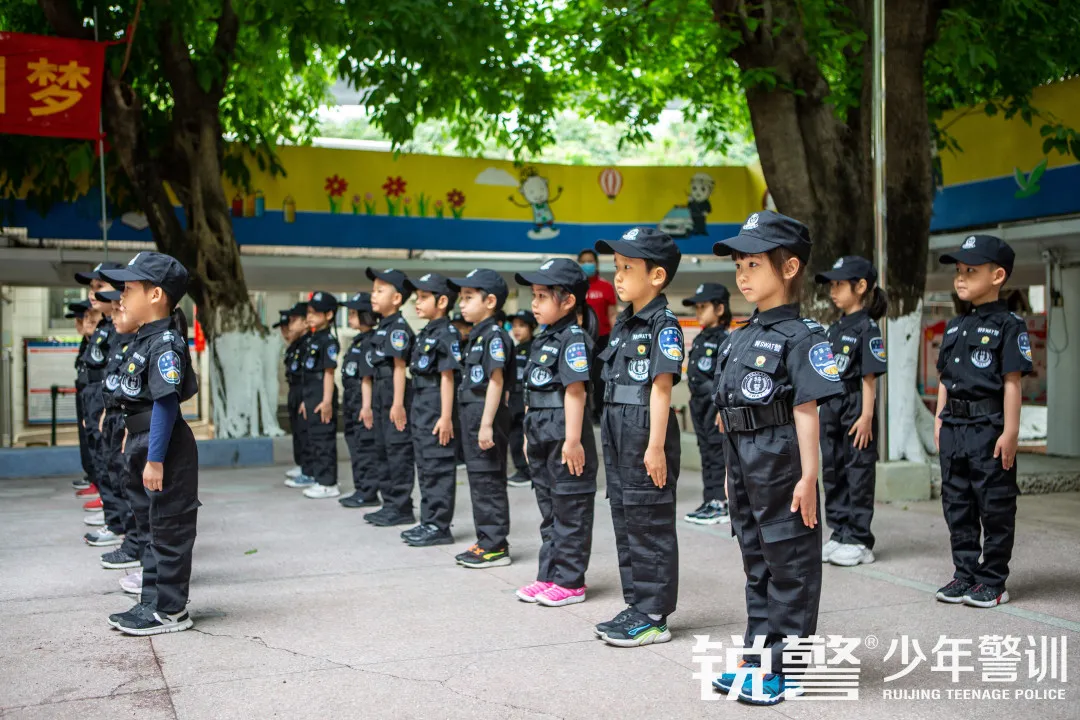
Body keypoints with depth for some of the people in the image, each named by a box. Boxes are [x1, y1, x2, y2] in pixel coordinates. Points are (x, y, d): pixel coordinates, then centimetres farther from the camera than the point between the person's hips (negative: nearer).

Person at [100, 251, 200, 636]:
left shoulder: (165, 343, -19)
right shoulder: (145, 339, 12)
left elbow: (166, 402, -24)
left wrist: (155, 459, -25)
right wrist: (134, 440, 20)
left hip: (166, 450, -10)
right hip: (146, 446, 10)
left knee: (169, 529, 0)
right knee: (151, 525, 17)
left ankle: (170, 611, 10)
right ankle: (152, 601, 29)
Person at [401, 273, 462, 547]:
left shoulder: (447, 334, -12)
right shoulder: (425, 334, 15)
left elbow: (447, 377, -17)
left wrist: (446, 416, -19)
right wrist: (415, 411, 18)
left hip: (437, 411, -10)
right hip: (420, 411, 10)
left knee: (439, 469, -3)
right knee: (425, 468, 14)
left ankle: (439, 526, 3)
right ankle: (428, 521, 23)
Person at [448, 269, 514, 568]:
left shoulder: (494, 335, -13)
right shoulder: (477, 335, 16)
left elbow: (496, 381, -19)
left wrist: (487, 424, -23)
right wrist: (475, 422, 19)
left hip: (486, 414, -10)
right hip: (471, 414, 10)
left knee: (488, 480, -5)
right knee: (478, 479, 14)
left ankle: (496, 546, 2)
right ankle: (486, 541, 22)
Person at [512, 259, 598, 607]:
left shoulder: (573, 339, -14)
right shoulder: (544, 339, 14)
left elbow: (575, 391, -20)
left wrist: (572, 440, -24)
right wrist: (530, 434, 19)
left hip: (565, 439, -10)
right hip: (542, 439, 10)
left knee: (570, 512, 1)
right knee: (550, 511, 16)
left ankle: (570, 582, 9)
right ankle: (548, 576, 25)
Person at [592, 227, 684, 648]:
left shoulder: (663, 324, -10)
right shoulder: (622, 324, 14)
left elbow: (661, 388, -16)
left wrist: (656, 446, -19)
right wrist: (613, 439, 16)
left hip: (646, 437, -9)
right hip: (617, 435, 9)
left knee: (650, 524, -1)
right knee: (625, 520, 13)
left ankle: (654, 616, 8)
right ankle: (637, 605, 24)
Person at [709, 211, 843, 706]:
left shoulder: (801, 336, -11)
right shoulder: (741, 337, 13)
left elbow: (806, 410, -15)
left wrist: (808, 476, -18)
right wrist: (732, 474, 17)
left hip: (781, 467, -8)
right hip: (746, 470, 9)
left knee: (790, 566, 2)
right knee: (756, 564, 16)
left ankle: (786, 668, 11)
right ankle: (759, 657, 26)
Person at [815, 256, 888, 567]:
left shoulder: (867, 328, -10)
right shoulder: (835, 328, 13)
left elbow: (869, 378, -14)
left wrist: (866, 416, -17)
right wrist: (819, 410, 14)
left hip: (855, 407, -8)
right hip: (830, 407, 8)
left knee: (858, 473, -1)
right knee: (832, 471, 12)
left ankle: (859, 541, 7)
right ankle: (839, 534, 21)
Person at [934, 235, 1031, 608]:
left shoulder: (1008, 325, -7)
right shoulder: (955, 326, 14)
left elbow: (1012, 381, -11)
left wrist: (1010, 431, -15)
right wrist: (940, 419, 14)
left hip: (989, 427, -7)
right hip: (954, 427, 7)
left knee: (994, 507, 1)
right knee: (957, 505, 12)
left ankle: (993, 581, 11)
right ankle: (965, 574, 22)